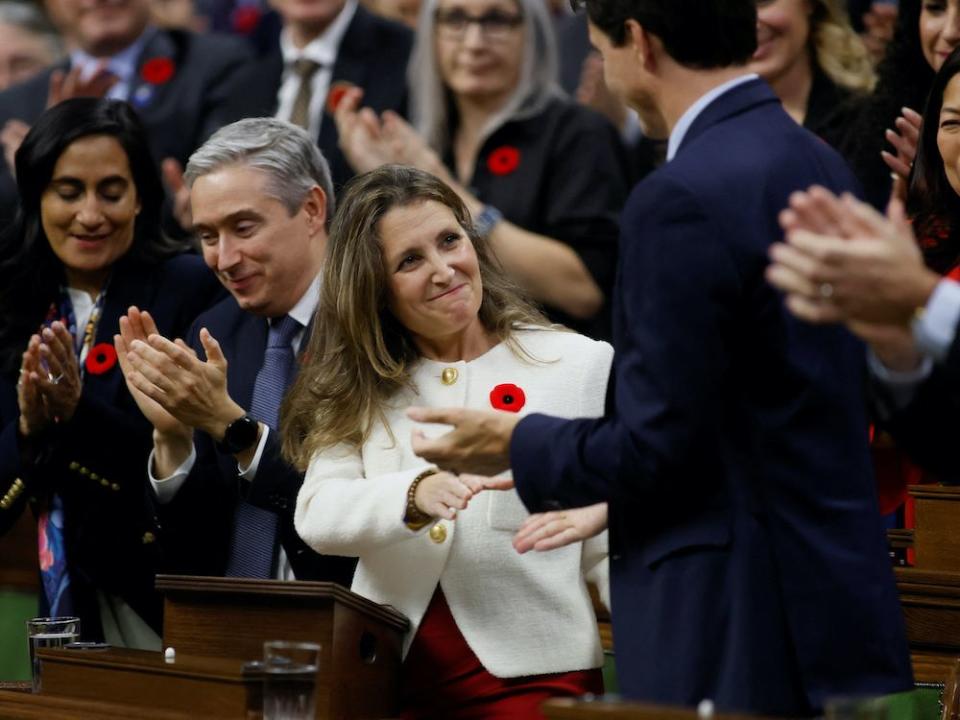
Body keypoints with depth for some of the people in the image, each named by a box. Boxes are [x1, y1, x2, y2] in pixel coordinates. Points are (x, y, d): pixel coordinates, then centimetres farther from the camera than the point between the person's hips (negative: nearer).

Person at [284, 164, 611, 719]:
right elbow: (318, 515, -4)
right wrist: (413, 496, -22)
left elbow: (616, 548, 2)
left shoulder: (583, 365, 4)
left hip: (529, 673, -2)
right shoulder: (359, 390, 12)